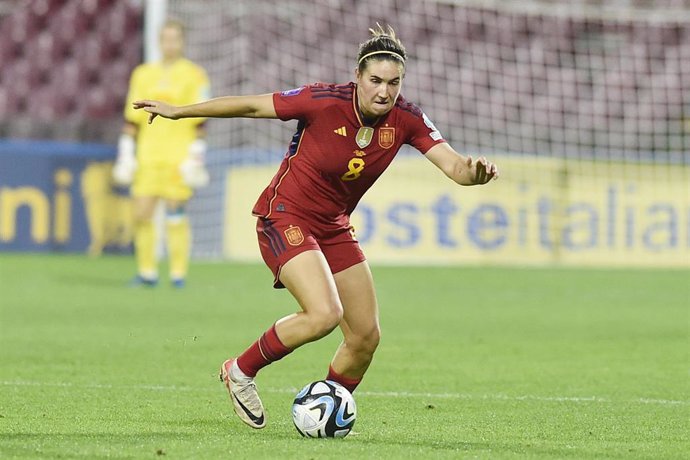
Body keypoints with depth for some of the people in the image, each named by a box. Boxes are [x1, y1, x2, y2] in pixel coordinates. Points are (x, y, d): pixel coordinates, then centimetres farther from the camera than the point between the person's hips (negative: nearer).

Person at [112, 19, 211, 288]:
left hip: (178, 158, -4)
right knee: (142, 214, -2)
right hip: (148, 155, 4)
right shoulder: (143, 75, 12)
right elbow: (132, 119, 13)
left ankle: (178, 274, 1)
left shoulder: (194, 76, 1)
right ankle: (147, 272, 7)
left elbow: (198, 121, -2)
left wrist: (196, 158, -8)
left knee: (176, 214, -5)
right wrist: (126, 156, 8)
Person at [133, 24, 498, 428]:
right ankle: (241, 371, -3)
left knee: (367, 336, 3)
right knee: (324, 313, -26)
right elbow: (251, 106, -13)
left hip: (333, 228, 6)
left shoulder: (406, 119, -10)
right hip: (285, 217, -6)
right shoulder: (324, 101, -23)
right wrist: (180, 111, -7)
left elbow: (453, 164, -19)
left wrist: (473, 173, -44)